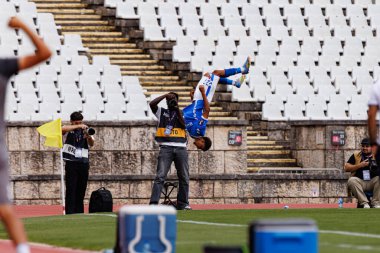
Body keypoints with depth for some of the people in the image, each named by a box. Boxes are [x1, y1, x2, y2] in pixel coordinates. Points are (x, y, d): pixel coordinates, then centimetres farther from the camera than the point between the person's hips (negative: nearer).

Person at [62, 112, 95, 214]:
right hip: (71, 163, -3)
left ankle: (79, 213, 12)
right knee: (71, 190, -7)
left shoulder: (85, 130, 9)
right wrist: (78, 127, -30)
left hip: (83, 164, 3)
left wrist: (88, 136, -31)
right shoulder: (68, 130, 3)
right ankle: (69, 214, -9)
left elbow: (91, 144, -8)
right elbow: (63, 129, -22)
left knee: (81, 191, 6)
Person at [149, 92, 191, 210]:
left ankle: (183, 204, 13)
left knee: (184, 178, 5)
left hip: (181, 148, 2)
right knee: (160, 176, -12)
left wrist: (177, 109, -3)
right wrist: (165, 95, -5)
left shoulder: (182, 113, 16)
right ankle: (153, 203, -18)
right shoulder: (161, 112, 13)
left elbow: (184, 125, -2)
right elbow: (152, 104, -5)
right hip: (166, 148, -2)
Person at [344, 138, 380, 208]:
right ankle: (364, 203, -32)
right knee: (351, 180, -31)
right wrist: (359, 165, -6)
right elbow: (346, 168, 6)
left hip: (373, 183, 0)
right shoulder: (356, 155, 13)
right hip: (360, 182, 0)